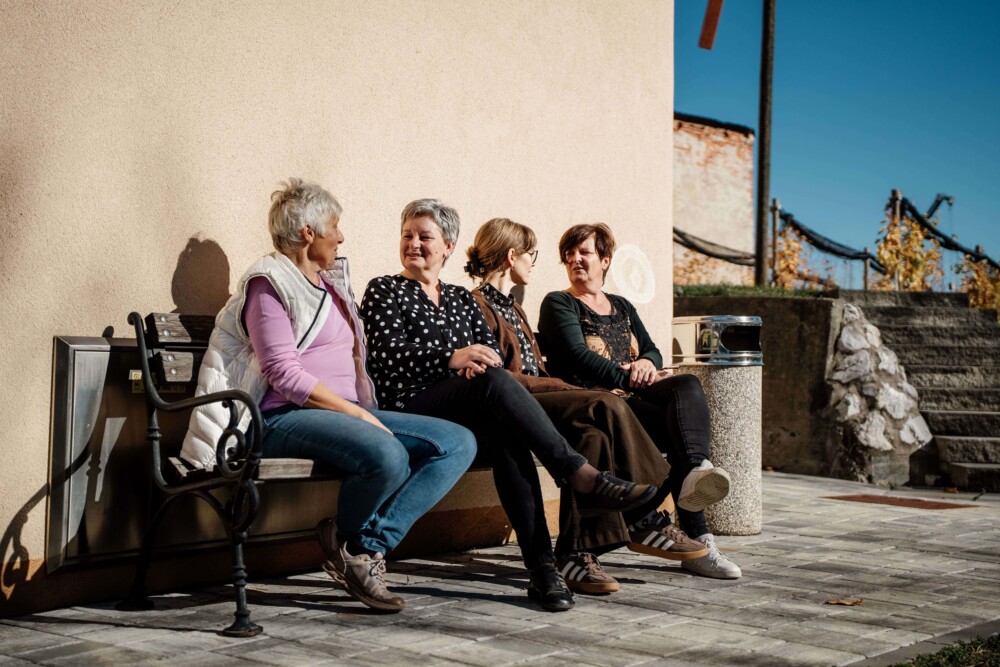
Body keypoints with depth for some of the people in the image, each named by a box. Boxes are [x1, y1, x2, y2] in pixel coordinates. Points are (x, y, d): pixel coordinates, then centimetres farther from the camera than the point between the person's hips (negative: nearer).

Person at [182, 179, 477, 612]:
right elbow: (284, 376, -14)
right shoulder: (269, 284, -2)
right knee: (387, 457, -37)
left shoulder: (331, 282, 24)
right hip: (286, 416, -9)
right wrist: (357, 412, -17)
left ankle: (371, 544, -18)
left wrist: (365, 410, 14)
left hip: (348, 411, 9)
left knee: (459, 443, -11)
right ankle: (348, 541, -6)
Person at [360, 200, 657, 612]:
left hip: (469, 410, 4)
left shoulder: (461, 298, 27)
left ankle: (541, 564, -42)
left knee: (506, 434, -34)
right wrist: (453, 358, -20)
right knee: (493, 382, -34)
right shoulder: (384, 291, 12)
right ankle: (583, 478, -38)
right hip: (410, 409, -4)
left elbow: (491, 351, 15)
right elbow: (386, 354, -5)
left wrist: (476, 362, -10)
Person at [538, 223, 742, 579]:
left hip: (635, 395, 5)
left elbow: (652, 350, 17)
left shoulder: (622, 307, 28)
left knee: (688, 385, -29)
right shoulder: (559, 304, 8)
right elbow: (578, 357, -8)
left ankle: (697, 471, -53)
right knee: (680, 427, -29)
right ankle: (698, 540, -37)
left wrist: (646, 363, -8)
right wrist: (627, 376, -15)